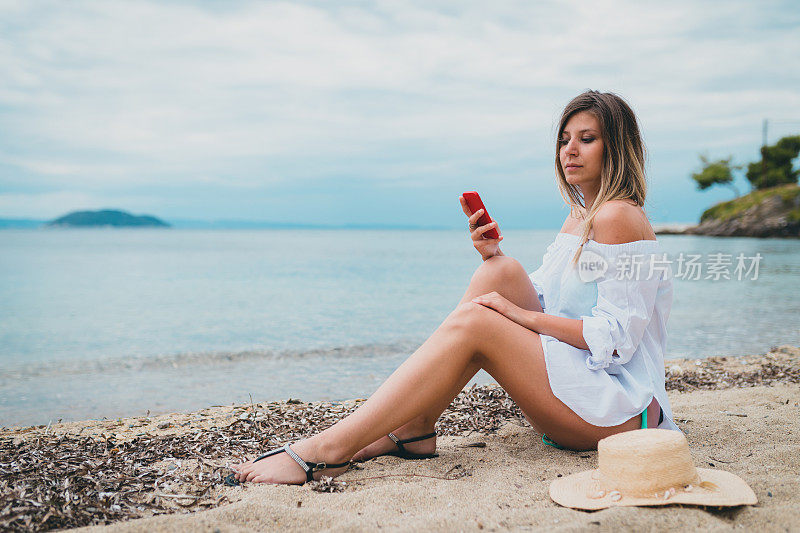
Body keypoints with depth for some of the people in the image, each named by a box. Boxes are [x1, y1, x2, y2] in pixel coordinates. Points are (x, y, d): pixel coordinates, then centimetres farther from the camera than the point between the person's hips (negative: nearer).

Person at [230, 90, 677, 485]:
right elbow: (537, 300, 14)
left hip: (620, 404, -8)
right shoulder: (578, 216, 17)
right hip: (572, 380, 8)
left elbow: (617, 338, -18)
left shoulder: (619, 216, -12)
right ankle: (413, 429, -13)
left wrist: (522, 315, -18)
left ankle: (328, 450, -28)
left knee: (473, 323, -26)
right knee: (501, 270, -10)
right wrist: (491, 253, -2)